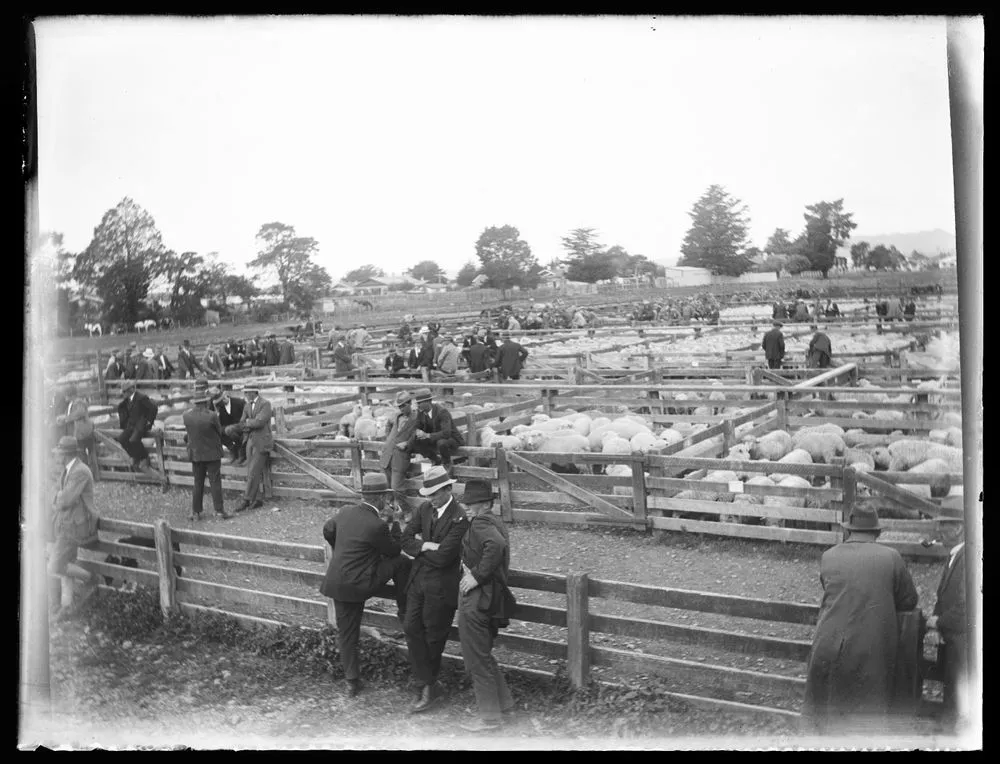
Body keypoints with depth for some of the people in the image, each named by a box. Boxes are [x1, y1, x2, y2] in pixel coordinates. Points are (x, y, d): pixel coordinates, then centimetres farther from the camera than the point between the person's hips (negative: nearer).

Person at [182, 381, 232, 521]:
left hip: (195, 453, 4)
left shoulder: (187, 415, -8)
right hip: (212, 453, -4)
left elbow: (187, 433, 6)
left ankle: (195, 512, 15)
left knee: (198, 483, 13)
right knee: (215, 482, 3)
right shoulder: (212, 416, -19)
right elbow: (219, 431, -6)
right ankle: (219, 511, 4)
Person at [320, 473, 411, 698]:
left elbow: (328, 531, 21)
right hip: (359, 585, -7)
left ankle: (352, 682, 24)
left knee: (347, 634, 16)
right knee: (401, 562, 8)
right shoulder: (377, 525, -20)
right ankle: (405, 613, 20)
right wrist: (394, 523, 6)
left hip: (336, 583, 7)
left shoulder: (346, 512, 1)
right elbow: (393, 550, -4)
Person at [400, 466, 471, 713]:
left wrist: (421, 547, -8)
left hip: (441, 585, -7)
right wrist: (426, 547, -16)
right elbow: (406, 539, 2)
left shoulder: (460, 518, -20)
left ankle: (428, 683, 26)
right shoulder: (425, 508, 3)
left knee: (433, 635, 6)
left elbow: (442, 557, -23)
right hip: (418, 579, 7)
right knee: (412, 628, 2)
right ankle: (430, 688, 8)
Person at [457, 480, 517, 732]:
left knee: (477, 659, 1)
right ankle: (504, 701, 30)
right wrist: (470, 567, 9)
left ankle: (490, 717, 10)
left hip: (476, 600, -10)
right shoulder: (495, 523, 14)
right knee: (483, 654, 22)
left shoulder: (481, 523, -17)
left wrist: (477, 576, -27)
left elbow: (496, 545, -36)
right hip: (492, 596, 10)